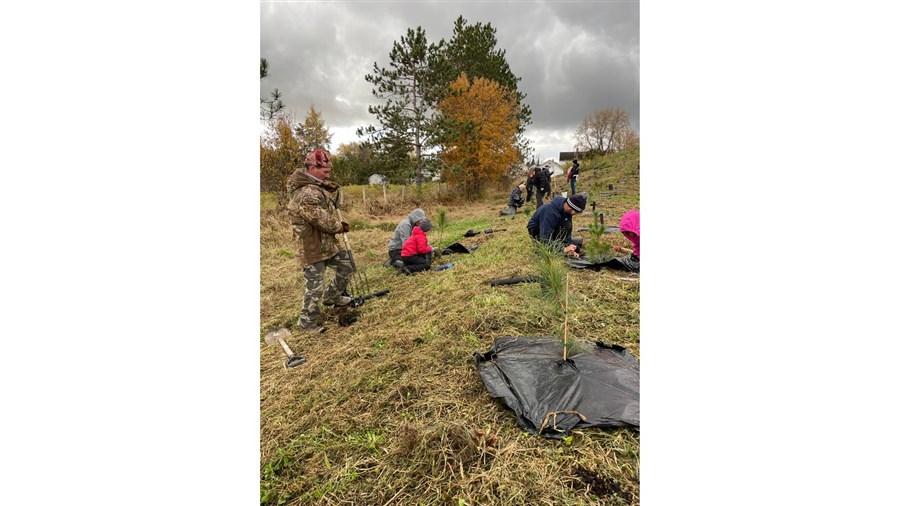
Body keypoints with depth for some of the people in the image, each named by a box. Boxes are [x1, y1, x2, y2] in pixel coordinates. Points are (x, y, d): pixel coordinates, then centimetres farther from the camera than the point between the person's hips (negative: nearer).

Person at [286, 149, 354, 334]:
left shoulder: (316, 187, 8)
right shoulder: (306, 195, -26)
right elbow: (325, 222, -25)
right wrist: (340, 227, -5)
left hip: (327, 243, 10)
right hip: (312, 248, -10)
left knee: (346, 266, 19)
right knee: (315, 287, 2)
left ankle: (332, 296, 40)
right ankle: (306, 322, 23)